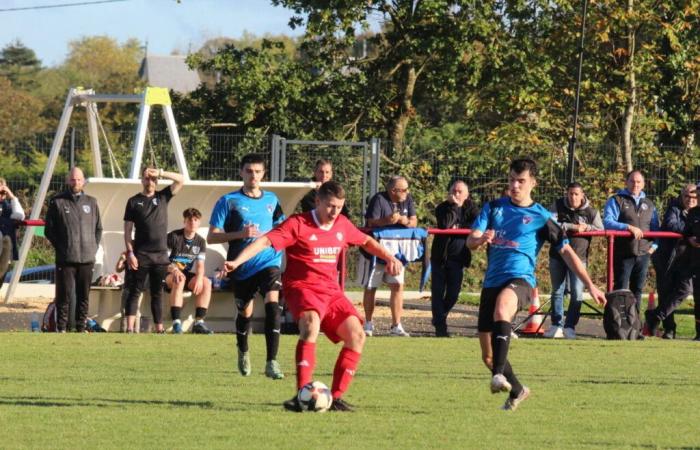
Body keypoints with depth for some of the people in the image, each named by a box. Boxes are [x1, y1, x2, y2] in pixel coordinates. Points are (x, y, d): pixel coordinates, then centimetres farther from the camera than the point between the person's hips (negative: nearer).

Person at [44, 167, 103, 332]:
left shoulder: (91, 202, 13)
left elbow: (98, 229, 20)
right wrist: (60, 248, -3)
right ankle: (61, 328, -1)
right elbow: (49, 230, 4)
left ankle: (81, 328, 12)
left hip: (87, 258, 3)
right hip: (65, 259, -3)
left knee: (84, 296, 6)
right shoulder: (57, 202, 3)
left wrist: (94, 248, 8)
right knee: (65, 294, -6)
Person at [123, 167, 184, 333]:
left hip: (160, 255, 2)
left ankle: (159, 328, 8)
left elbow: (181, 180, 2)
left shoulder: (162, 197, 10)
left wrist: (160, 173, -9)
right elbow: (128, 230, 1)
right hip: (140, 255, -2)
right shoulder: (134, 201, 4)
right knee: (135, 292, -4)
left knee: (157, 293, 7)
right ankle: (130, 328, -9)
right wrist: (130, 253, -9)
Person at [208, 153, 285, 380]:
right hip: (242, 267, -1)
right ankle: (243, 353, 44)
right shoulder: (229, 201, -3)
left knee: (272, 304, -22)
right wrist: (240, 234, -20)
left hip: (269, 262, 1)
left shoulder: (271, 200, 8)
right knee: (245, 313, 12)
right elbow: (212, 237, -6)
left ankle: (271, 363, -23)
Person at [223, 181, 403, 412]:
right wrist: (236, 262, -34)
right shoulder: (298, 224, -11)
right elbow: (266, 241, -21)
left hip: (331, 291, 7)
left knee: (356, 335, -7)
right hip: (303, 287, -7)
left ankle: (336, 397, 3)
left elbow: (366, 241, 29)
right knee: (311, 324, -35)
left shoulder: (342, 225, 9)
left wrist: (389, 258, 19)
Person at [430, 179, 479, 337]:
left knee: (453, 293, 4)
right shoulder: (442, 208, -4)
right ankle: (440, 326, 1)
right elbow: (445, 225, -23)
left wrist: (459, 228, -16)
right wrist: (454, 206, -21)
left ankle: (439, 318, 27)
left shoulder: (470, 208, 3)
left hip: (458, 257, 2)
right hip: (440, 256, -2)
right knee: (438, 292, -4)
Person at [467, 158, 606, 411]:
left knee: (501, 308, -41)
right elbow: (470, 241, 3)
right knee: (488, 355, 8)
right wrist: (480, 239, -23)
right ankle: (517, 391, 34)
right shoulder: (494, 208, 13)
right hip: (492, 282, 5)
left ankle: (500, 375, -52)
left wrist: (590, 285, 2)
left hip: (520, 279, -5)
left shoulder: (540, 217, 5)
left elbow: (566, 251, 8)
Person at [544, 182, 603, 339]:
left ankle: (570, 327, -3)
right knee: (557, 291, 8)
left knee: (577, 293, -9)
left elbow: (601, 230, 5)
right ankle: (556, 326, 15)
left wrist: (587, 227, -13)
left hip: (579, 257, -1)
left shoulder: (591, 212, -1)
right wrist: (571, 227, -22)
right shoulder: (558, 206, -3)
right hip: (558, 255, 1)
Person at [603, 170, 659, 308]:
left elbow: (655, 228, 22)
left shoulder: (649, 205, 17)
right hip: (623, 254, -5)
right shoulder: (616, 201, 0)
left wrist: (654, 245, 6)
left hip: (643, 254, 5)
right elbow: (607, 222, -14)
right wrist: (628, 227, -23)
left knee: (637, 290, 10)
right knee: (620, 290, -6)